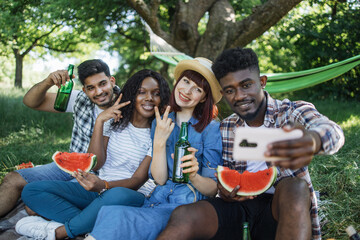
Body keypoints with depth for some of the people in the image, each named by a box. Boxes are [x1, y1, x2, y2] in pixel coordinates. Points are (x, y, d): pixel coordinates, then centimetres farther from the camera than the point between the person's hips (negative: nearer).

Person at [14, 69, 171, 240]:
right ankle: (93, 225, -23)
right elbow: (96, 163, -5)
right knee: (31, 191, -8)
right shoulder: (115, 121, 7)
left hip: (134, 193, -4)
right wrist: (99, 121, -13)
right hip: (99, 190, 5)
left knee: (116, 196, -42)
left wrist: (104, 185, -30)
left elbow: (138, 180, -11)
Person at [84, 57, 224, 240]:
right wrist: (159, 141, -11)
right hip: (157, 201, 4)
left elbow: (212, 190, -2)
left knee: (115, 218, -27)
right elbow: (159, 178, 2)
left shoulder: (211, 129, -1)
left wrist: (194, 176, -23)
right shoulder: (160, 123, 11)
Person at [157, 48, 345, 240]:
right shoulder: (225, 128, 9)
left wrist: (313, 140, -54)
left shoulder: (294, 112, -4)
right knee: (182, 217, -27)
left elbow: (332, 131, -26)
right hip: (237, 205, 2)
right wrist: (222, 188, -10)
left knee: (294, 187, -36)